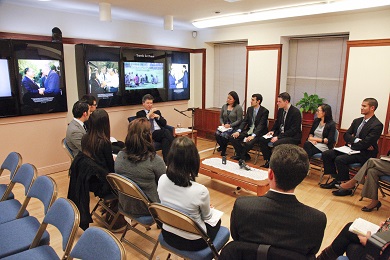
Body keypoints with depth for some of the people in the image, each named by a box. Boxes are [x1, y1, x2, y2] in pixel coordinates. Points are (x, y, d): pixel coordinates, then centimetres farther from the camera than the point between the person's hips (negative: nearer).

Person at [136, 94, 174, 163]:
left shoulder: (157, 112, 27)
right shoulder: (140, 113, 15)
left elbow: (164, 123, 17)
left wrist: (157, 116, 0)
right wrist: (148, 115, -10)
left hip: (161, 132, 4)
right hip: (149, 134, -4)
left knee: (166, 139, -35)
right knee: (166, 132, -33)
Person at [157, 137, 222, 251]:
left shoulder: (162, 180, -19)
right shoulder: (200, 191, -32)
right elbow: (207, 217, -11)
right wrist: (208, 208, 12)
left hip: (168, 235, 4)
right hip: (192, 242, -4)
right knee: (216, 220, 28)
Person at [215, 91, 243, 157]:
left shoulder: (238, 107, -6)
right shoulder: (224, 106, 10)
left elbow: (239, 120, -9)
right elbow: (221, 117, 15)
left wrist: (230, 125, -18)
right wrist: (222, 124, -5)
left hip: (234, 127, -5)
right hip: (224, 126, 5)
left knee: (224, 135, -30)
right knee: (217, 133, -25)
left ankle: (223, 150, 1)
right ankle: (222, 146, 5)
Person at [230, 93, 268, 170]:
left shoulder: (264, 111, -11)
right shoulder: (249, 109, 9)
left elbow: (261, 125, -20)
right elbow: (244, 121, 6)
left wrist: (253, 135, -33)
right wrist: (238, 131, -11)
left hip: (259, 132, -7)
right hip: (249, 130, 7)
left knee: (248, 143, -34)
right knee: (233, 138, -12)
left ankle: (241, 158, -8)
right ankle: (244, 155, 1)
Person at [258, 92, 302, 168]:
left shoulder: (295, 112, -17)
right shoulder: (280, 110, 6)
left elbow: (293, 130, -20)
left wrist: (278, 137, -24)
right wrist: (272, 131, 1)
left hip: (292, 137, -8)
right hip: (280, 134, 8)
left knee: (276, 143, -34)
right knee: (262, 140, -7)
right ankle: (268, 161, 4)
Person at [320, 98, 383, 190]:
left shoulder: (377, 125, -13)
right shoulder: (357, 121, 11)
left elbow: (365, 144, -21)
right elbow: (346, 135, 5)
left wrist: (351, 144, -9)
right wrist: (356, 140, -14)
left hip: (364, 154, -8)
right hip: (352, 149, 8)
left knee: (340, 159, -30)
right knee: (326, 154, -7)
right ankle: (336, 179, 2)